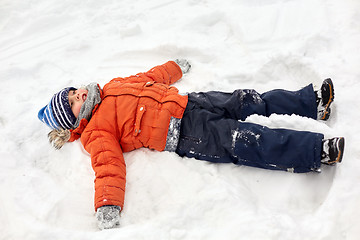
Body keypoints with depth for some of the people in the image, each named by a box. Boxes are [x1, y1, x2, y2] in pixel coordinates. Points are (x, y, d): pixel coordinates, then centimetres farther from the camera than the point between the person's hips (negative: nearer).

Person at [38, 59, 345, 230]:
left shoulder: (113, 87, 18)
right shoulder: (96, 134, -4)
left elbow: (149, 77, 30)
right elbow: (110, 166, -17)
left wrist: (176, 67, 40)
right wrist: (107, 208, -33)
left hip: (186, 102, 8)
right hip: (182, 134, -8)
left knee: (247, 101, 2)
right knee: (243, 142, -19)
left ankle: (313, 102, 11)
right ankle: (318, 151, -20)